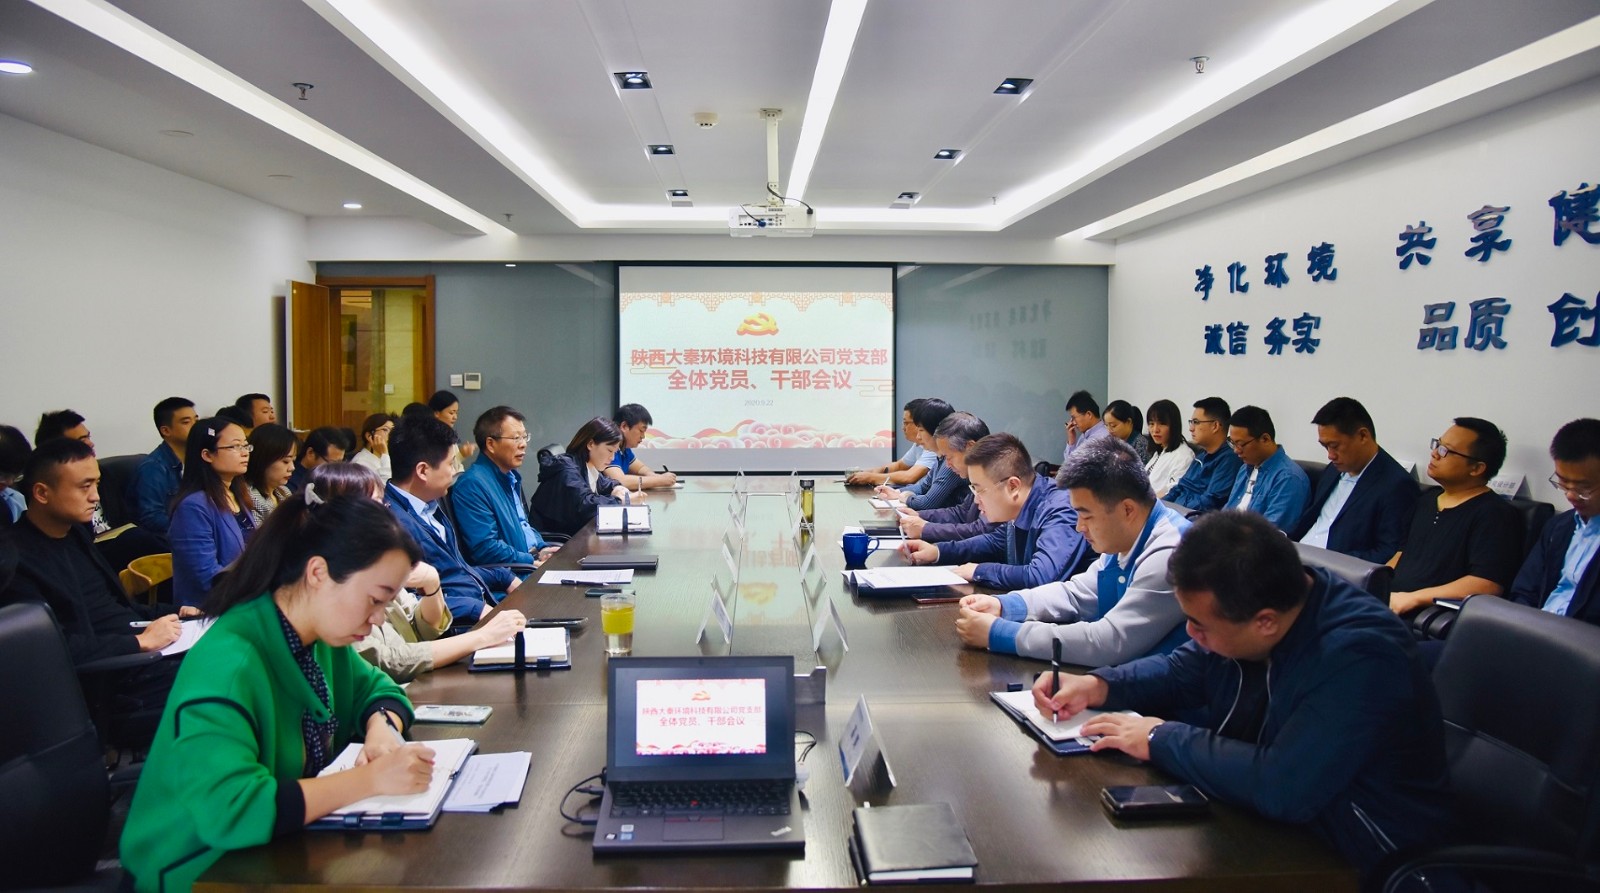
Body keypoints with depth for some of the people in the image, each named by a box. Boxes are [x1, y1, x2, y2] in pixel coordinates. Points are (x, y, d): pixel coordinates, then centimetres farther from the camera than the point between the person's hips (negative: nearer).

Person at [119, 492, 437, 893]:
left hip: (287, 851, 7)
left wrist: (382, 727, -10)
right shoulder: (227, 664, -27)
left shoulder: (320, 637, -3)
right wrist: (370, 778, -32)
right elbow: (226, 808, -36)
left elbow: (376, 687, 12)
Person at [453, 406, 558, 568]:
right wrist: (535, 562, -19)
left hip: (534, 557, 9)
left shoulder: (512, 477, 16)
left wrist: (543, 549, 7)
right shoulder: (472, 485, -14)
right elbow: (485, 548, -21)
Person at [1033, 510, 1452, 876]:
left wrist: (1161, 739, -25)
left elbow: (1280, 788, -37)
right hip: (1275, 822, 7)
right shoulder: (1239, 606, -6)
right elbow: (1181, 672, 11)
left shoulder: (1358, 658, -29)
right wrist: (1097, 686, -7)